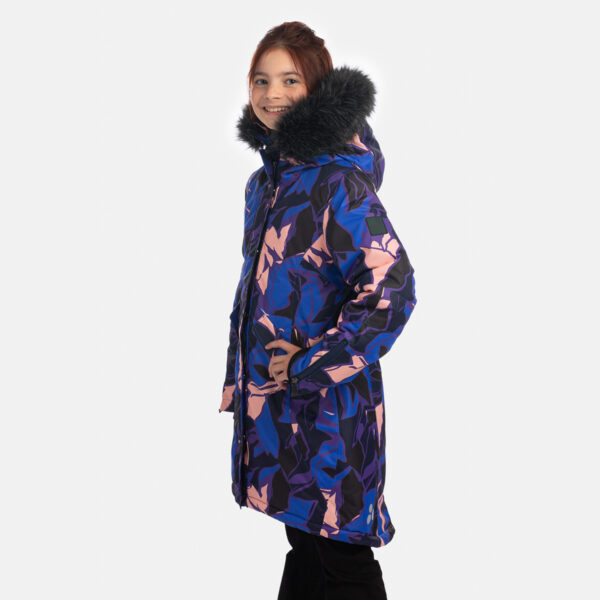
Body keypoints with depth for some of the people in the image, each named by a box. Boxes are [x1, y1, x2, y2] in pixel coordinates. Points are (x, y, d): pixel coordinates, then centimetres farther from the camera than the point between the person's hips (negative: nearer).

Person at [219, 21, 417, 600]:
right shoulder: (264, 181, 10)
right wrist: (238, 380, 18)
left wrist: (308, 364, -18)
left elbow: (392, 288, -22)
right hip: (270, 393, 8)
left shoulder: (339, 179, -16)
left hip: (330, 398, -8)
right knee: (302, 538, 18)